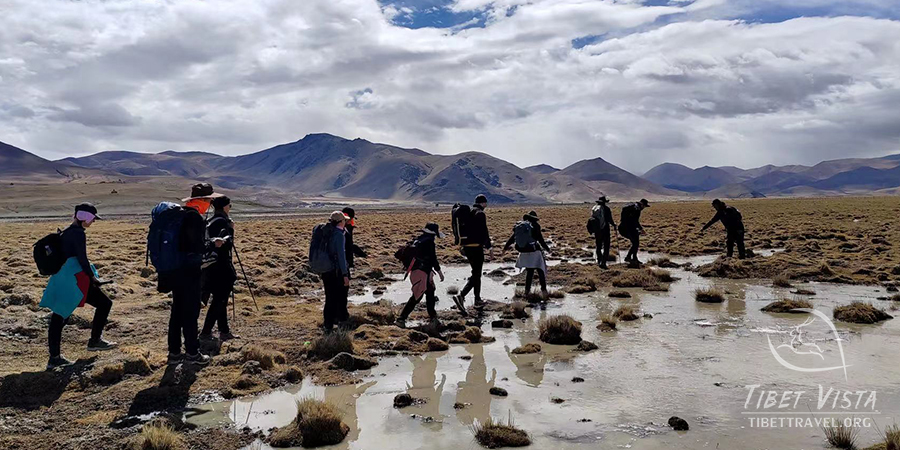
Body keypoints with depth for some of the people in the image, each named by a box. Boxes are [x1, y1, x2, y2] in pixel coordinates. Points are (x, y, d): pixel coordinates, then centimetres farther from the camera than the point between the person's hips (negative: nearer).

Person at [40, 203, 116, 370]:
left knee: (58, 316, 10)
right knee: (104, 303, 4)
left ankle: (54, 357, 14)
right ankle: (95, 341, 10)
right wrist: (93, 278, -8)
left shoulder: (66, 232, 15)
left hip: (60, 280, 10)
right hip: (75, 280, -9)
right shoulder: (78, 233, -11)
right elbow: (82, 259, -17)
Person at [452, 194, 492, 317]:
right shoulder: (480, 214, -11)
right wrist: (489, 247, -9)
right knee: (476, 275, -8)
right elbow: (484, 232, -15)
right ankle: (461, 296, -25)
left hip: (466, 246, 9)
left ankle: (478, 300, 25)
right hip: (476, 247, -9)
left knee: (477, 273, 19)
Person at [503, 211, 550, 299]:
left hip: (524, 252, 4)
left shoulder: (519, 226, 6)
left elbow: (512, 238, 13)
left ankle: (527, 291, 17)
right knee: (540, 271, 3)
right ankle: (543, 289, -9)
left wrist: (506, 247, 26)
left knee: (529, 271, 17)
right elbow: (540, 239, -6)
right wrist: (547, 248, 9)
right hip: (534, 252, -4)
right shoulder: (535, 226, -8)